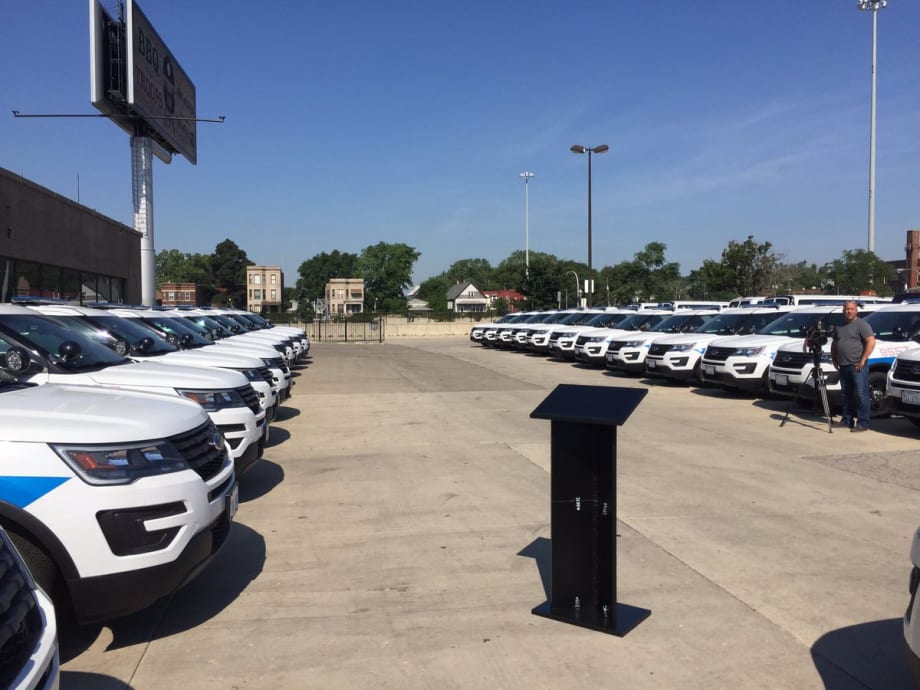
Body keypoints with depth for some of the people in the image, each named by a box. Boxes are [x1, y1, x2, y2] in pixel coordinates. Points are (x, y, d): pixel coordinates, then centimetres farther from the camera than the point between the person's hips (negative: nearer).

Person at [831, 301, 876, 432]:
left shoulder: (861, 324, -5)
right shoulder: (840, 327, 18)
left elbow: (871, 342, -14)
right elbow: (834, 344, 28)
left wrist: (863, 360, -17)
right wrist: (834, 359, 16)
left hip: (857, 366, -7)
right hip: (843, 366, 7)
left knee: (861, 394, -8)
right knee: (847, 395, 12)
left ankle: (863, 423, -7)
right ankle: (847, 420, 20)